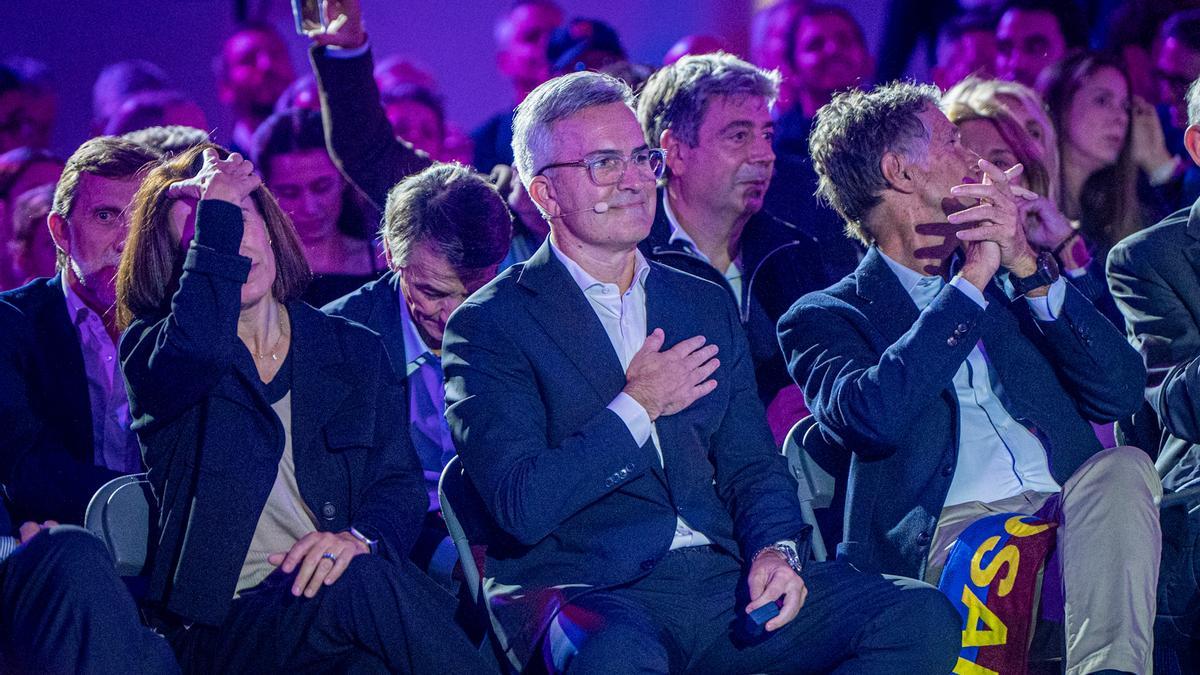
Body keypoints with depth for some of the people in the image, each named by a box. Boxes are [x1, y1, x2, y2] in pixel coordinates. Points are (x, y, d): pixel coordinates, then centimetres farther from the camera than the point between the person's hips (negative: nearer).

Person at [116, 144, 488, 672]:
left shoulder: (354, 351, 17)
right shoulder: (149, 349, 7)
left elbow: (400, 481, 8)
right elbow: (198, 348, -20)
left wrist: (360, 536, -17)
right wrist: (216, 211, -9)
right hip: (216, 627, -3)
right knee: (364, 584, -34)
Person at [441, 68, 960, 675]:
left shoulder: (706, 306, 21)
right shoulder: (489, 324, 2)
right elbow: (521, 508, -10)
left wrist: (776, 550, -2)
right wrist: (639, 406, -5)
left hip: (720, 580, 7)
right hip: (589, 595, -6)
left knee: (922, 619, -17)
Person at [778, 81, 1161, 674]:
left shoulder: (1010, 280, 26)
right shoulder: (823, 318, 11)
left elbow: (1121, 391, 11)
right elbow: (867, 420, -13)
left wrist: (1029, 268, -1)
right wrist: (971, 281, -7)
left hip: (1070, 511, 5)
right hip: (948, 531, -5)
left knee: (1122, 467, -30)